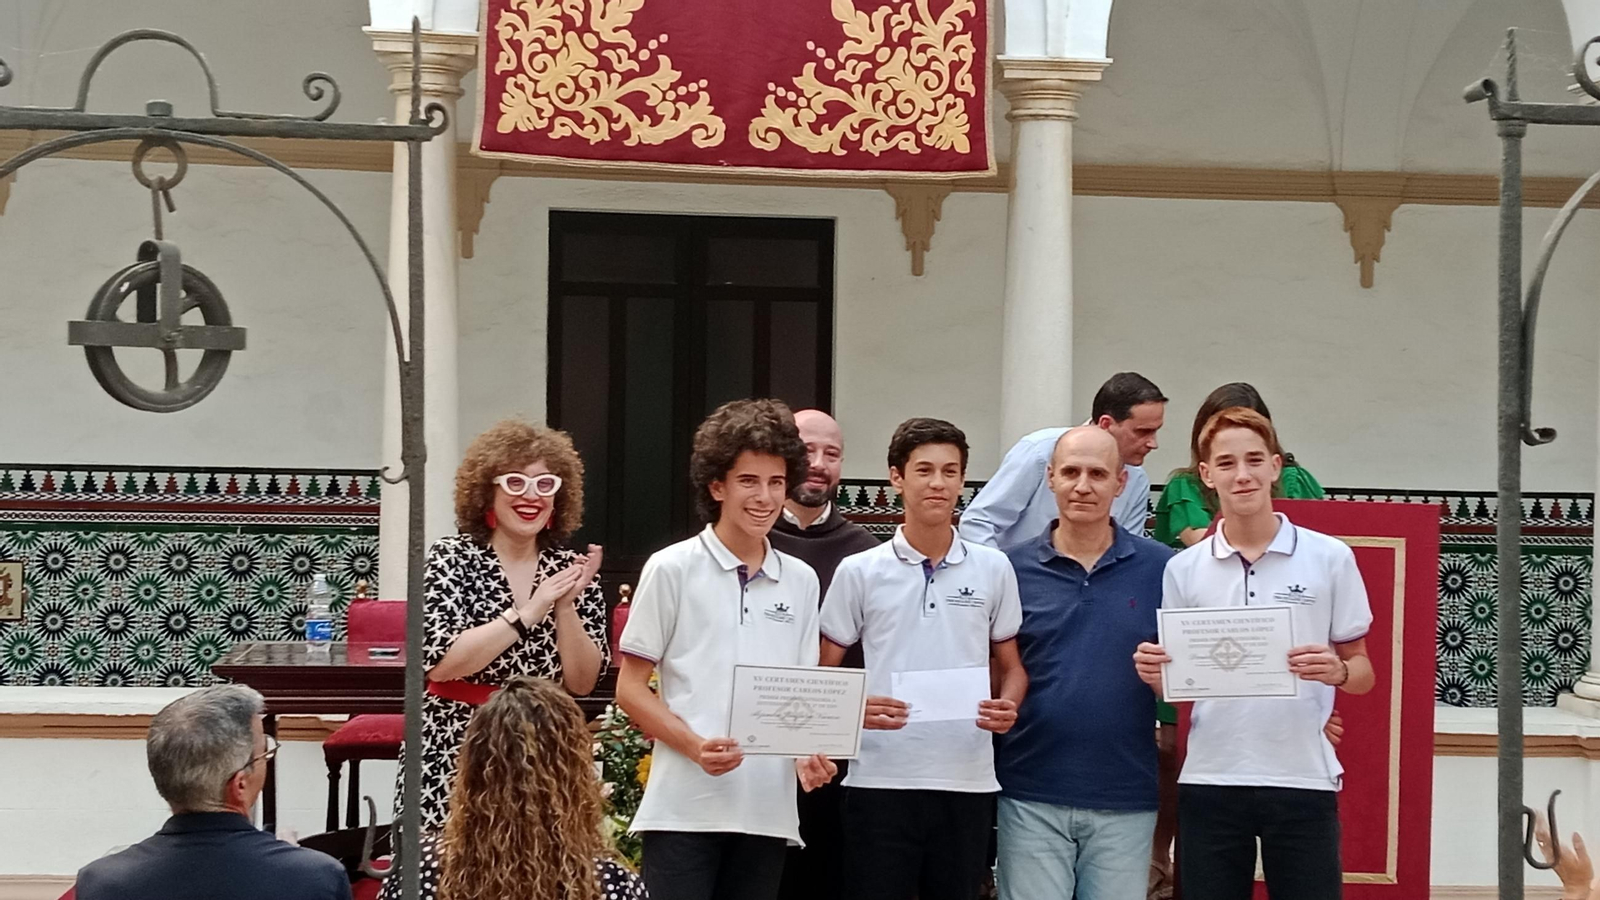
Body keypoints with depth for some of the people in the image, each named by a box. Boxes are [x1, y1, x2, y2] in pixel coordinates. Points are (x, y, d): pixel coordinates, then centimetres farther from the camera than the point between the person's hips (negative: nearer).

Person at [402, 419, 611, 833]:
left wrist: (566, 607, -11)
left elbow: (581, 683, 4)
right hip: (451, 761, -3)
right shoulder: (451, 558, -2)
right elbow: (440, 662, -14)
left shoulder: (570, 569, 7)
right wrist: (528, 612, -16)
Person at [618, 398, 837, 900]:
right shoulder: (672, 570, 1)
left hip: (767, 810, 4)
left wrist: (807, 753, -3)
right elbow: (631, 690, 0)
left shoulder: (800, 582, 13)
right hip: (684, 808, -4)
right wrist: (696, 746, -15)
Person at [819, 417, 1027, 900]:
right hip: (880, 781, -2)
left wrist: (1007, 706, -7)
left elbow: (1010, 666, 15)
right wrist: (855, 709, -15)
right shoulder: (859, 572, 2)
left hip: (967, 782, 2)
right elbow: (821, 674, 6)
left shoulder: (993, 569, 8)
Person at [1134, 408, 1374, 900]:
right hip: (1209, 781, 2)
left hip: (1303, 779, -2)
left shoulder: (1330, 558, 2)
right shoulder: (1183, 569, 7)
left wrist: (1337, 672, -16)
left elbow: (1362, 671, 6)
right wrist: (1153, 673, -11)